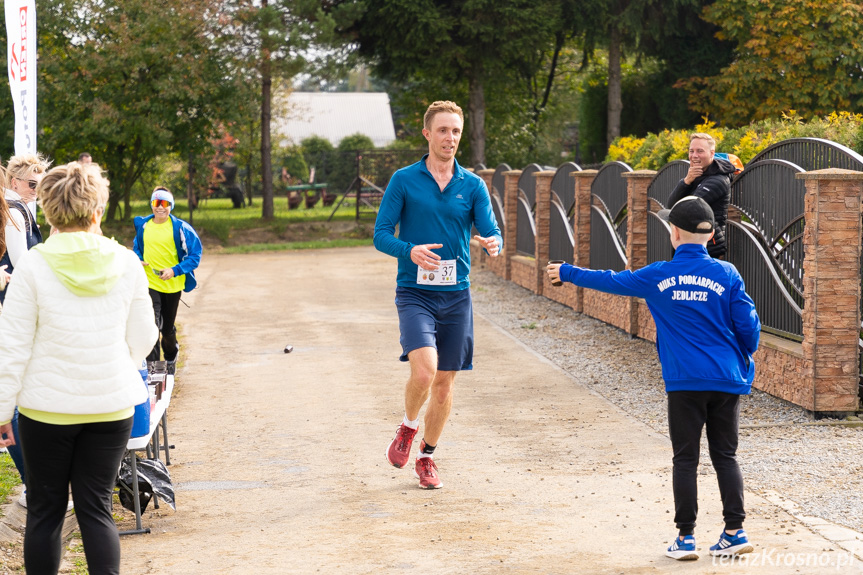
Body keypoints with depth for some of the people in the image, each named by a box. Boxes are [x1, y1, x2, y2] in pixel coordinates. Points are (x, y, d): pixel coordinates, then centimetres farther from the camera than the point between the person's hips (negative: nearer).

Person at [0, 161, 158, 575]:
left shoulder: (33, 265, -10)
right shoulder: (126, 264, -3)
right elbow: (143, 338, 6)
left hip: (46, 406, -2)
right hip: (111, 406, 2)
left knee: (45, 511, 10)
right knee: (96, 509, 8)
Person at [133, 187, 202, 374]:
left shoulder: (180, 227, -9)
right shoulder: (142, 225, 2)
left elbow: (195, 255, -8)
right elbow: (137, 248, 20)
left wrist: (175, 270, -19)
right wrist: (138, 260, -2)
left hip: (172, 285, -1)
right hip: (150, 283, 1)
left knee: (168, 328, 15)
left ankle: (171, 357, 43)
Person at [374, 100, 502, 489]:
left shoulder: (473, 186, 6)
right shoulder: (404, 180, -1)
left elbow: (492, 233, -1)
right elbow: (381, 235, -3)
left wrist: (492, 244, -26)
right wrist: (410, 251, -24)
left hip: (456, 295, 3)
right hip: (415, 293, -3)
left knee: (444, 384, 7)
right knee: (424, 371, -22)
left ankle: (426, 458, 27)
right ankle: (408, 427, 9)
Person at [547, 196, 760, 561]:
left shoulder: (658, 276, 0)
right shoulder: (726, 275, 0)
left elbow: (611, 281, 11)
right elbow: (748, 325, 0)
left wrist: (568, 273, 26)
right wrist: (744, 365, 18)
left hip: (684, 381, -1)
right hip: (727, 380, 1)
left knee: (685, 459, 4)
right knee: (725, 456, 9)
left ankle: (685, 537, 4)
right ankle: (735, 531, 6)